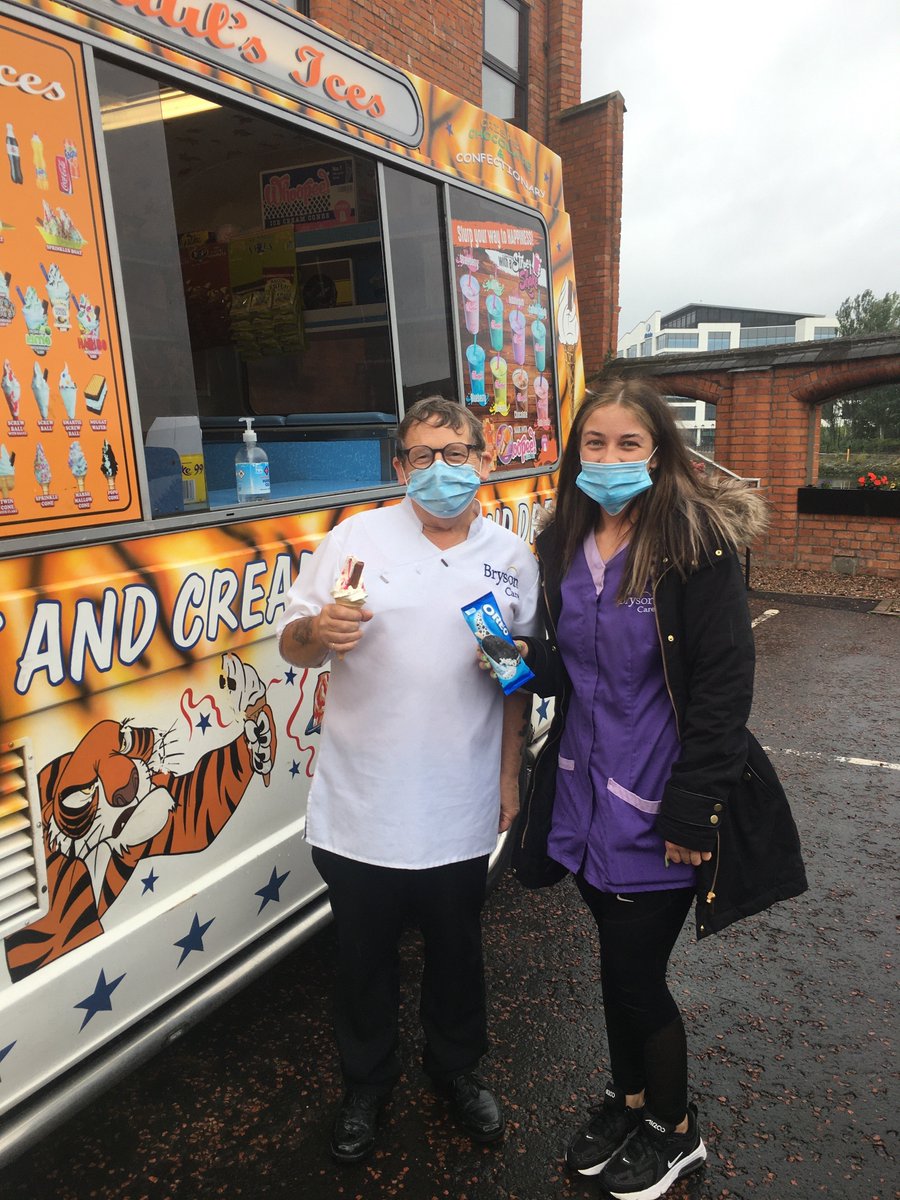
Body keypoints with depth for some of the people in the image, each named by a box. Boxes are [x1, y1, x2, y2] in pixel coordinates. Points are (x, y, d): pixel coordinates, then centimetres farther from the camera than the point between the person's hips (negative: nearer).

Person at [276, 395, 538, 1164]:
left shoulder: (513, 558, 1)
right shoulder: (358, 538, -6)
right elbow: (291, 644, -3)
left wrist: (510, 774, 7)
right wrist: (319, 630, -25)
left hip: (460, 811, 2)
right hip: (361, 808, -1)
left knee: (457, 949, 20)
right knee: (365, 955, 17)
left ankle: (457, 1068, 48)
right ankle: (366, 1084, 44)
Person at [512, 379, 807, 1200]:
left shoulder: (699, 543, -14)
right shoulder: (565, 546, 5)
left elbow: (725, 685, -16)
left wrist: (691, 811, -18)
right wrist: (532, 661, -9)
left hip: (657, 805, -5)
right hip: (587, 793, 5)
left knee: (633, 972, 7)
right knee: (622, 960, 20)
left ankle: (676, 1131, 36)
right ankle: (630, 1098, 47)